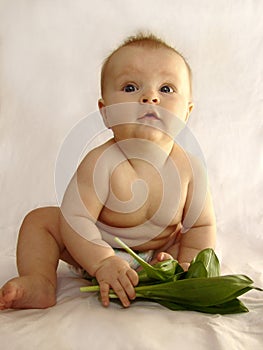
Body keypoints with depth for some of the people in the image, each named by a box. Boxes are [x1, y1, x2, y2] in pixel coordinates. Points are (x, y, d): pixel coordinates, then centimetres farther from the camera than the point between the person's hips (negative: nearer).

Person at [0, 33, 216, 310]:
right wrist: (104, 263, -41)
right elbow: (75, 217, -31)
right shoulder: (102, 162, -30)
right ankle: (40, 282, -15)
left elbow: (202, 225, -10)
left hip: (158, 253, 2)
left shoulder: (189, 167, -20)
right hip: (95, 249, -1)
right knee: (40, 220, -13)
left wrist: (188, 265, -25)